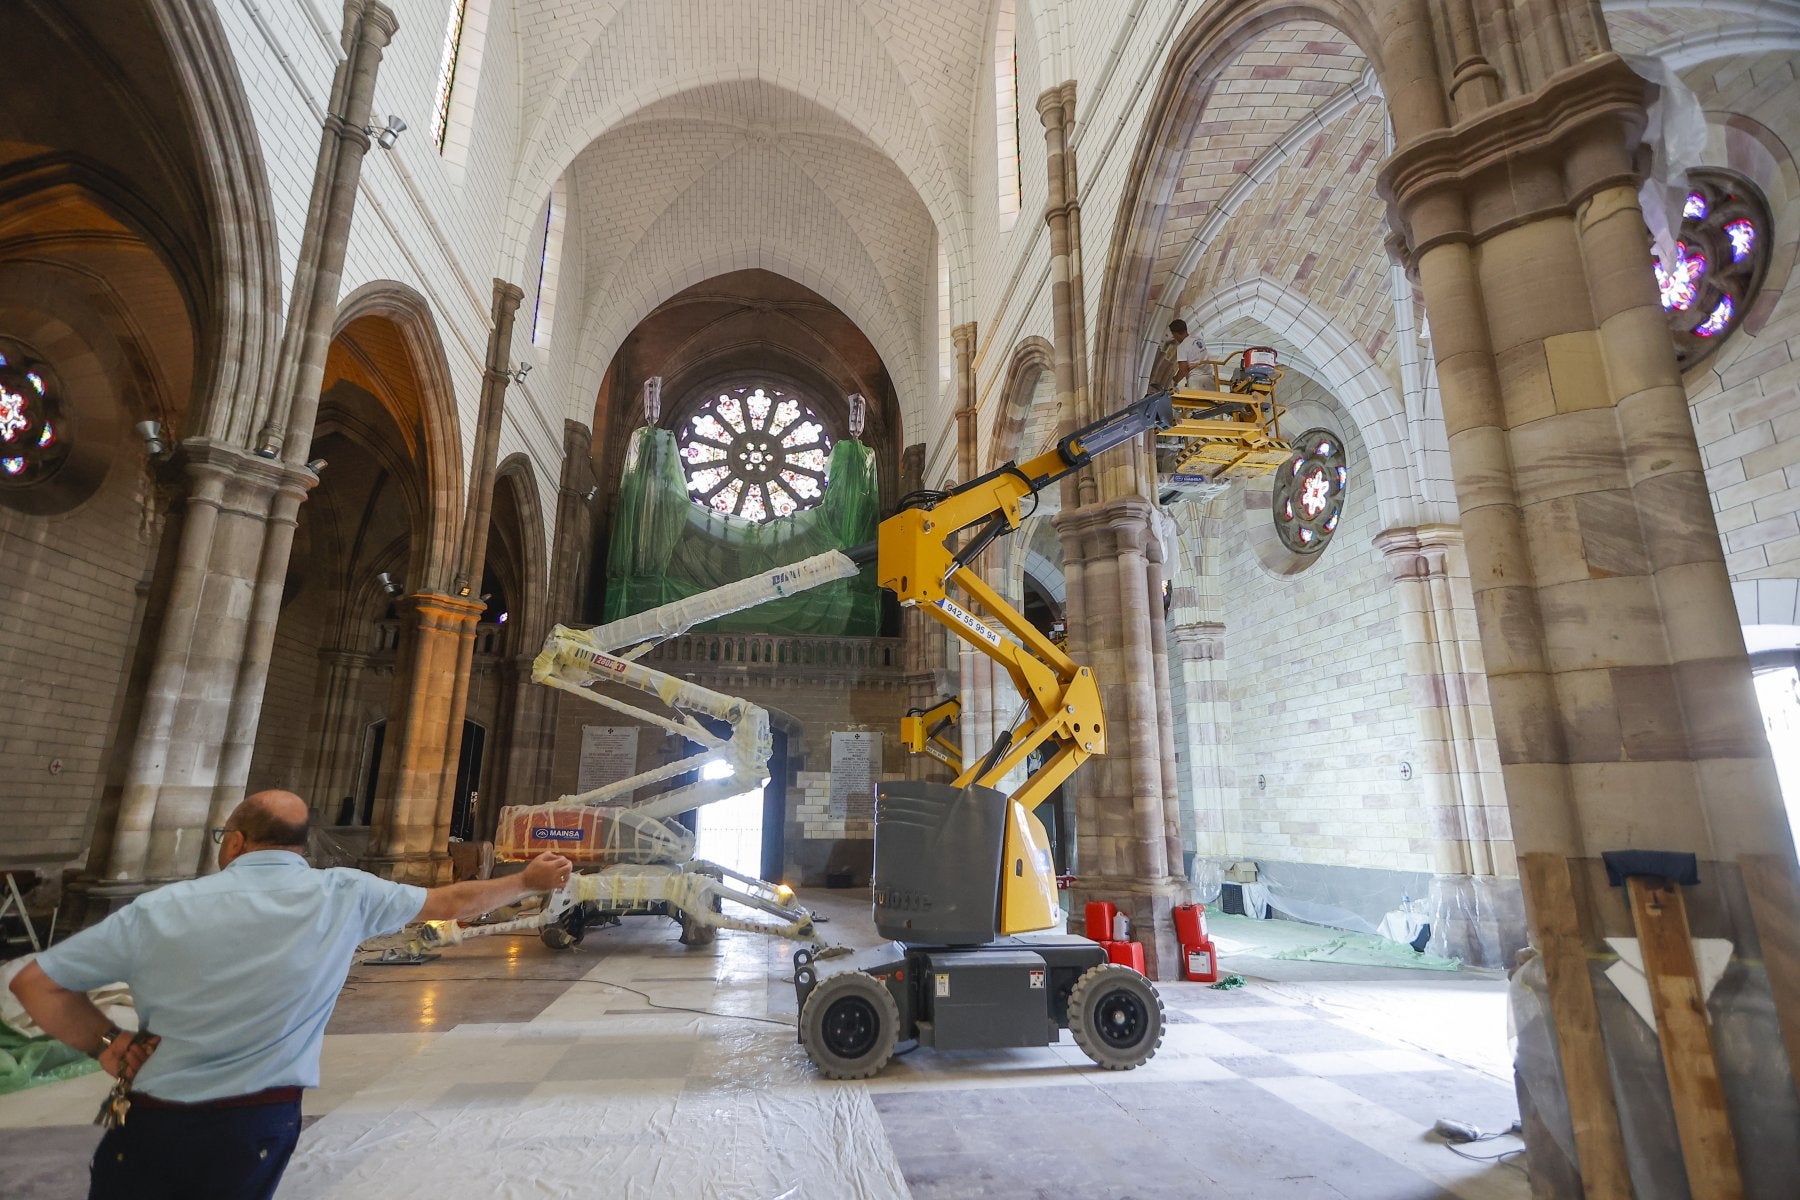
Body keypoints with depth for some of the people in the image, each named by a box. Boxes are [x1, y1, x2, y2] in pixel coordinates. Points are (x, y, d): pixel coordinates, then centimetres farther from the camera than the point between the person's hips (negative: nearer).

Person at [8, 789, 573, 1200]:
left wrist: (108, 1045, 3)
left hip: (149, 1124, 0)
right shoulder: (343, 895, -9)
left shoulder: (162, 908, -8)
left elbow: (34, 983, -1)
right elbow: (452, 901, 0)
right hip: (259, 1125, 0)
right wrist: (529, 881, 13)